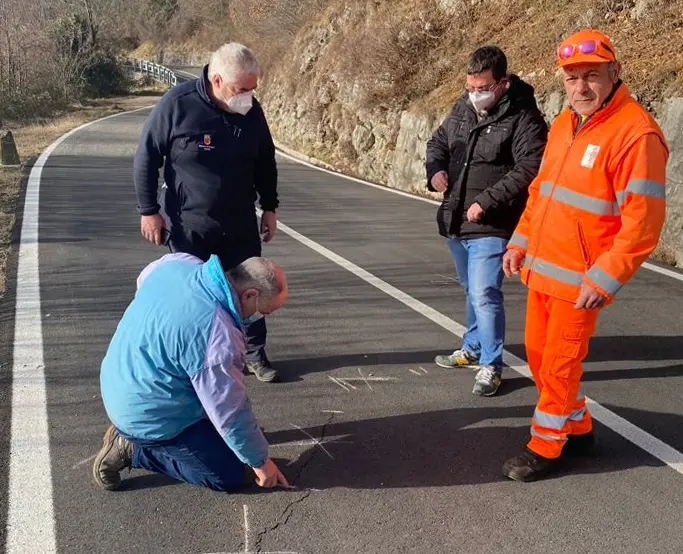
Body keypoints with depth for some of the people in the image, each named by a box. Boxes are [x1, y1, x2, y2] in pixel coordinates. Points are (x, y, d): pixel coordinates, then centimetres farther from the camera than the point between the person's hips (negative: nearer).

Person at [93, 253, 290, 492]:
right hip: (147, 416, -9)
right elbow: (230, 414, -21)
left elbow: (143, 279, 15)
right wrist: (259, 461, -5)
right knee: (232, 475, 1)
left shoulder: (178, 262, -9)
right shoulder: (219, 338, -31)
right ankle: (134, 449, 0)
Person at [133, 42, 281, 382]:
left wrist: (269, 207, 11)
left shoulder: (252, 109, -4)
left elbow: (265, 161, 10)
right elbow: (146, 157, -9)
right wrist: (149, 210, -9)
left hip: (240, 223, 4)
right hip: (187, 224, -3)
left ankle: (255, 354, 25)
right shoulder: (177, 104, -17)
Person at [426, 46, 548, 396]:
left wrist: (487, 202, -25)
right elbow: (438, 141, 19)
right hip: (456, 222, 7)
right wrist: (435, 169, -2)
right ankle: (473, 348, 39)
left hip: (491, 226, -7)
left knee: (484, 294, -10)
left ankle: (491, 365, 6)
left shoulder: (523, 118, -14)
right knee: (471, 291, 21)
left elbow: (528, 169, -21)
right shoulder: (463, 108, 7)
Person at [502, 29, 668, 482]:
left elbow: (642, 222, -19)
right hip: (541, 269, 8)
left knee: (559, 363, 3)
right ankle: (578, 428, 36)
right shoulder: (563, 124, 9)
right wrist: (521, 242, 11)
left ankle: (546, 448, 22)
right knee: (537, 351, 17)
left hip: (580, 279, -8)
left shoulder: (636, 134, -17)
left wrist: (604, 280, -20)